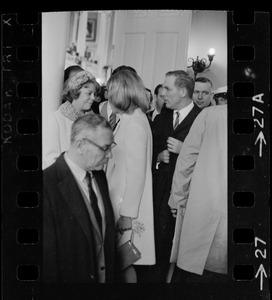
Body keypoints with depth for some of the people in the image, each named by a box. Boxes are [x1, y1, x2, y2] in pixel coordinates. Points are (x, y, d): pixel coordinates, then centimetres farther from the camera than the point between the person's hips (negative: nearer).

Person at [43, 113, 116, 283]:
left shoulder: (99, 175, 2)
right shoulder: (48, 185, -23)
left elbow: (107, 231, 5)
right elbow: (47, 254, -19)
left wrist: (111, 274, 6)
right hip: (70, 277, -7)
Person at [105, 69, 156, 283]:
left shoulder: (134, 123, -15)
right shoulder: (133, 119, 12)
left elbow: (136, 172, -18)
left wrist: (127, 214, -16)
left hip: (128, 205, -8)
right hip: (121, 200, 8)